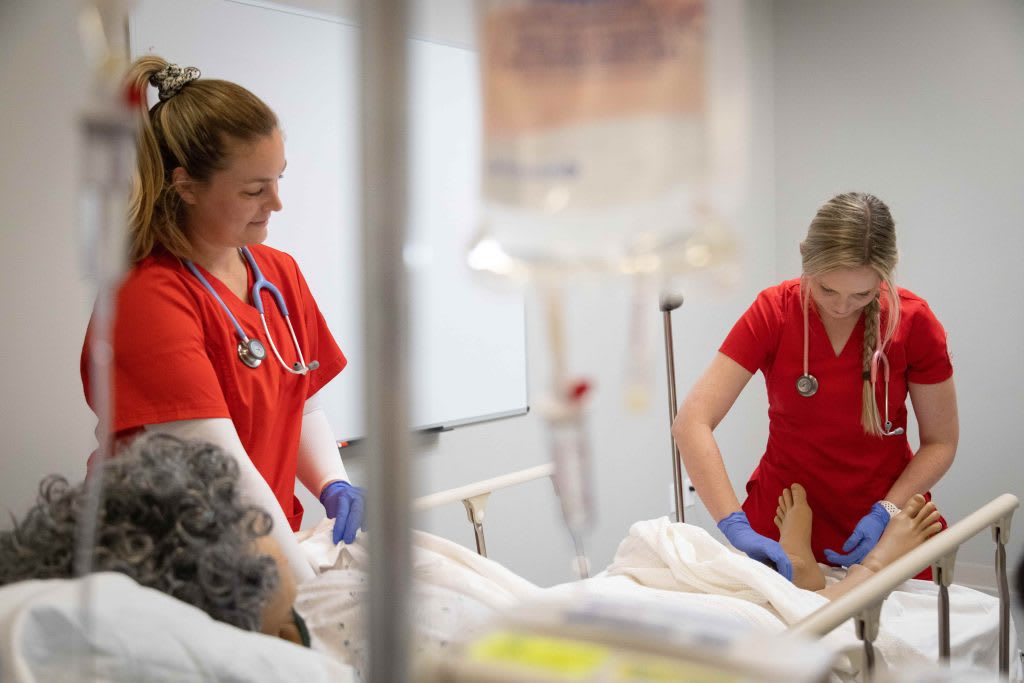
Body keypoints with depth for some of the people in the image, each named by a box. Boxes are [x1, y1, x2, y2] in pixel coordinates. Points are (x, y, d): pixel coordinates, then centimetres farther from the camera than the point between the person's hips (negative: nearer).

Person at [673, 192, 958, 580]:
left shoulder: (913, 321, -14)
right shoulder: (772, 313, -16)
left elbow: (941, 442, -3)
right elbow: (691, 424, -23)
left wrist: (886, 513, -18)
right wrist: (735, 526, -33)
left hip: (884, 526, 1)